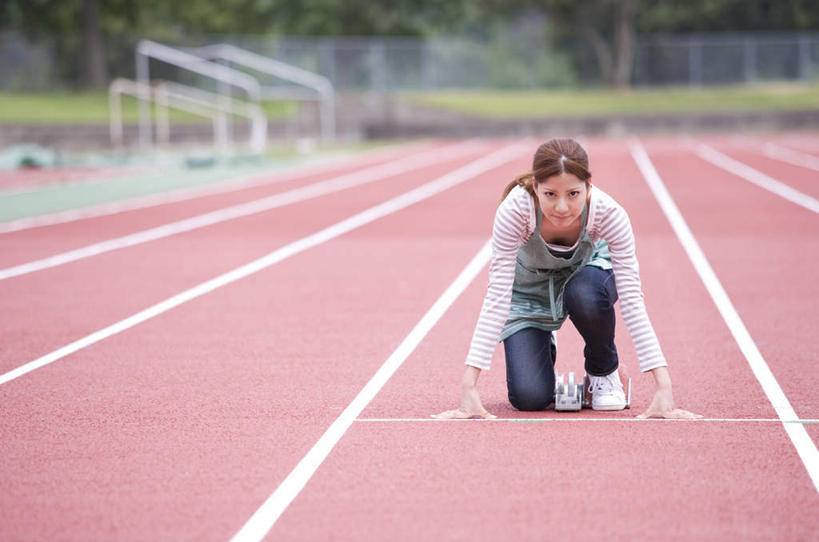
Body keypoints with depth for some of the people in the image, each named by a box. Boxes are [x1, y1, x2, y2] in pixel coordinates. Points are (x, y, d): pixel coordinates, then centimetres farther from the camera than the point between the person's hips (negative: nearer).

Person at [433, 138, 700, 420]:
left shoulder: (609, 213, -35)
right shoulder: (514, 209, -37)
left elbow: (631, 298, -35)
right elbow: (497, 297, -36)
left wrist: (663, 387, -43)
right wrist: (468, 388, -42)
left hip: (585, 269, 0)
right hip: (529, 286, 0)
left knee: (586, 295, -37)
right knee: (529, 398, -17)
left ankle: (604, 371, -4)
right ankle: (544, 350, 20)